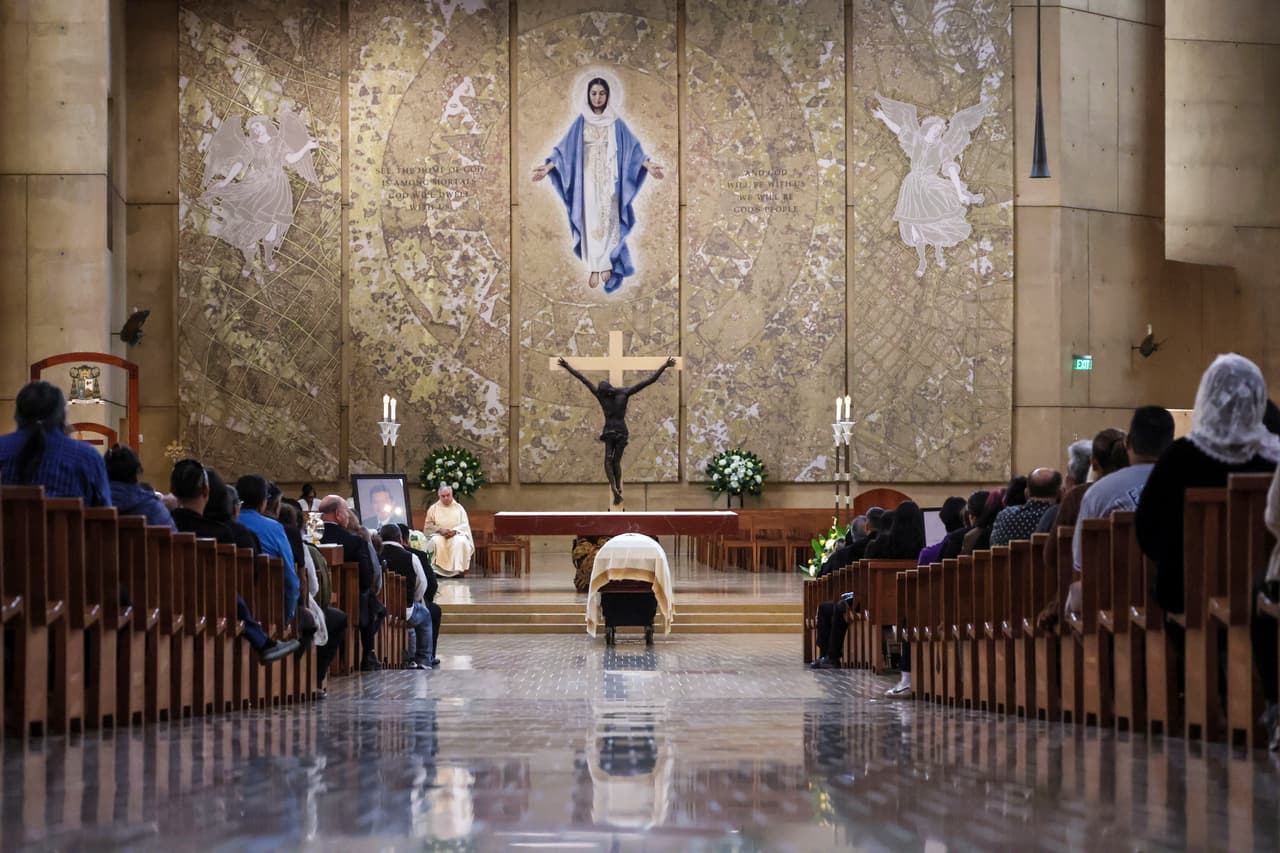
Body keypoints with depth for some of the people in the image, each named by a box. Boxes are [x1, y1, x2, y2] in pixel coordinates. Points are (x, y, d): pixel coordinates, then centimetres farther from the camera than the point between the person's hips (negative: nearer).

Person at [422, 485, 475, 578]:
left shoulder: (459, 508, 12)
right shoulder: (433, 508, 11)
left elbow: (465, 525, 4)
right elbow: (428, 526, 4)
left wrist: (454, 531, -15)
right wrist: (440, 530, -14)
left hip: (456, 534, 0)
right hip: (439, 535, 0)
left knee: (461, 541, -35)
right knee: (436, 542, -36)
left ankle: (458, 570, -33)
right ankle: (438, 570, -35)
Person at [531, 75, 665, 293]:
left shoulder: (616, 123, 2)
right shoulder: (580, 122, 2)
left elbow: (632, 148, -1)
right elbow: (564, 149, -1)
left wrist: (648, 165, -17)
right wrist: (548, 167, -15)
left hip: (608, 180, 0)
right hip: (588, 179, 0)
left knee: (608, 220, 1)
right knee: (591, 221, -1)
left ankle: (607, 263, 13)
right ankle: (594, 267, 4)